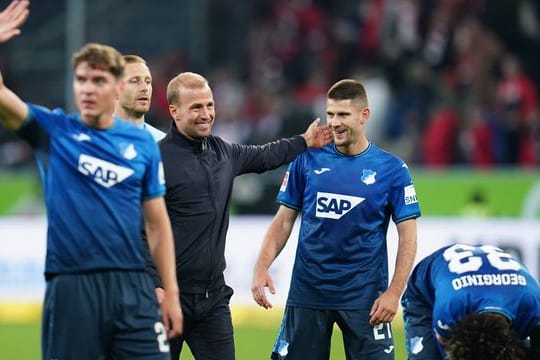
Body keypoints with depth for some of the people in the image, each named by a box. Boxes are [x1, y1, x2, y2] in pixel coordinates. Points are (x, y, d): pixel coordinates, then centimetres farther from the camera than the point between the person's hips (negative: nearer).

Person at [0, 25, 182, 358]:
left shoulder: (141, 143, 8)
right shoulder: (52, 131, 3)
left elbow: (158, 223, 12)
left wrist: (171, 292, 6)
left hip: (133, 286, 1)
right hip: (70, 288, -1)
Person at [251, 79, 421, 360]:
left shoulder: (392, 169, -2)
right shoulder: (308, 160, 3)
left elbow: (407, 237, -1)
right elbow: (284, 221, 7)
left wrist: (394, 292, -11)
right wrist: (261, 267, -7)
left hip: (363, 295, -2)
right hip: (307, 292, 2)